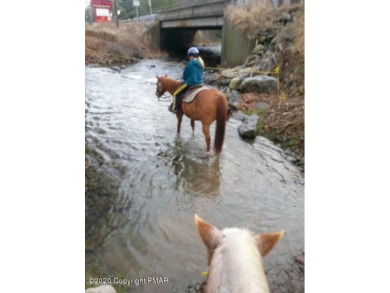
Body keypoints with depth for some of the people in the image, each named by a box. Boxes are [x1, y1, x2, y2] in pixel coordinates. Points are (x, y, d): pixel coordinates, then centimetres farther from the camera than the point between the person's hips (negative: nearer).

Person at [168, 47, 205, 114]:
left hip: (190, 83, -8)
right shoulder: (201, 64, 8)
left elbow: (185, 74, -7)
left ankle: (174, 108, 6)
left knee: (176, 93, 5)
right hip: (200, 83, 8)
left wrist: (183, 80, 16)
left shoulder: (190, 63, -15)